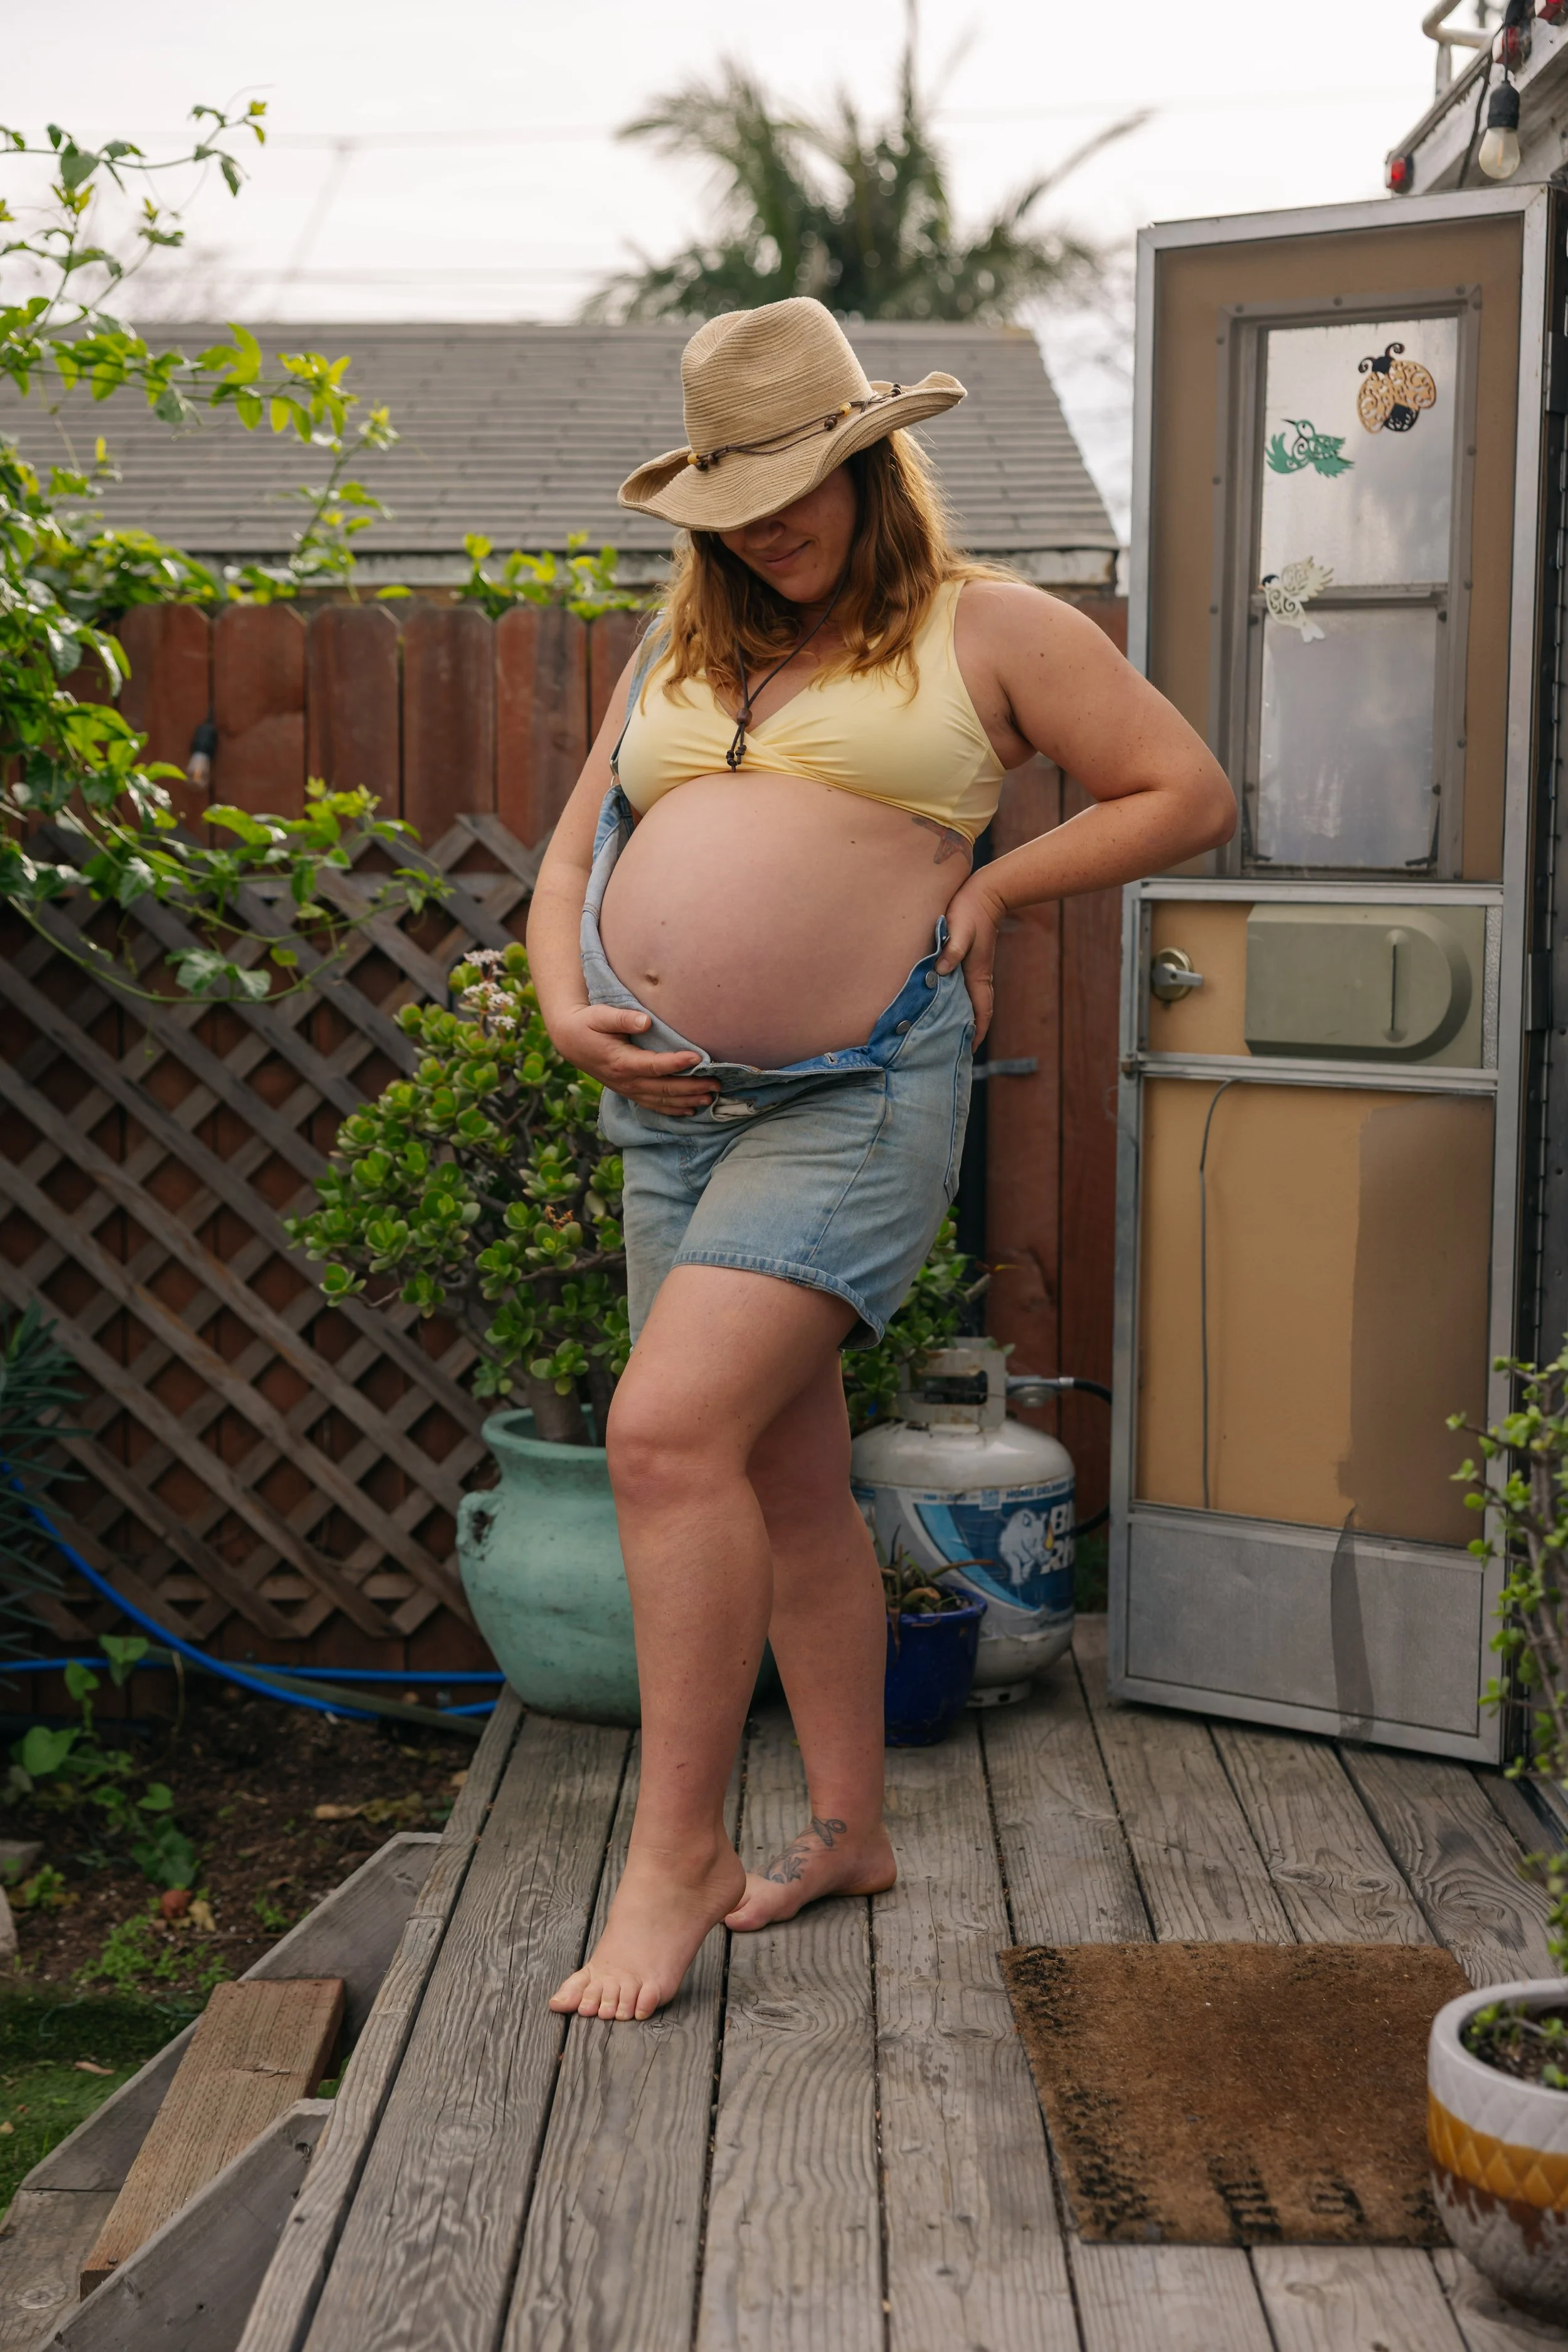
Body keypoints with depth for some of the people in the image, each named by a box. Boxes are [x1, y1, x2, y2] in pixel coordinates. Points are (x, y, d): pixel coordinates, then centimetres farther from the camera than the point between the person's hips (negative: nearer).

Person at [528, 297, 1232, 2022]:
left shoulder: (986, 630, 4)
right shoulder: (680, 653, 19)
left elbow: (1191, 796, 6)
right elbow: (572, 860, 19)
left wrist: (991, 885, -2)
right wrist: (569, 1017, 1)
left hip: (856, 1100, -6)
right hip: (672, 1108, 6)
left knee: (672, 1432, -20)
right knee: (786, 1482, 11)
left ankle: (675, 1848, -9)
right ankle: (847, 1828, 24)